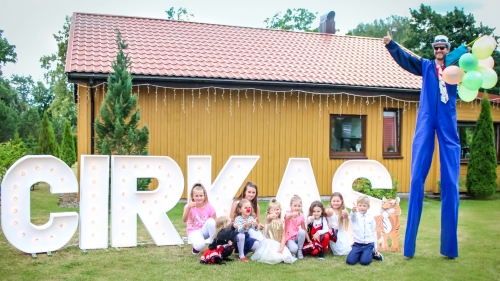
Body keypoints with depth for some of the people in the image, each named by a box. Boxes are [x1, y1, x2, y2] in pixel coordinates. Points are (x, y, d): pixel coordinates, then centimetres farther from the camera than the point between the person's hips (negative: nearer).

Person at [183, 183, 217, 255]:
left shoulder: (209, 207, -8)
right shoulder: (189, 206, -11)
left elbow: (215, 223, -5)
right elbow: (184, 220, -27)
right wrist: (188, 208, -43)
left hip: (205, 231, 2)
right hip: (194, 231, -2)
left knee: (211, 221, -32)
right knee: (200, 245, -36)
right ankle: (196, 247, 4)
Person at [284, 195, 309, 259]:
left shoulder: (301, 216, -1)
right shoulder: (288, 213, -13)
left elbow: (304, 229, 8)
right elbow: (287, 217, -40)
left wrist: (308, 239, 3)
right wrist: (293, 214, -63)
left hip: (297, 237, 4)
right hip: (289, 238, -4)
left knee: (301, 232, -30)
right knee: (294, 249, -33)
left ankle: (299, 250, -12)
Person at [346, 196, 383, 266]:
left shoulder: (371, 218, 4)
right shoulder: (356, 216, -2)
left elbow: (373, 233, 10)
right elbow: (352, 216, -30)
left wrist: (375, 247, 10)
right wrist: (353, 210, -55)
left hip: (368, 245, 0)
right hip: (357, 244, 0)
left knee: (364, 261, -20)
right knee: (350, 261, -14)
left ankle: (372, 253, 11)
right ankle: (360, 254, 14)